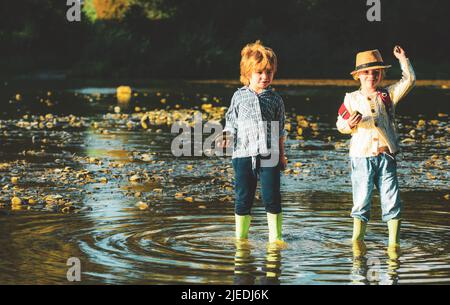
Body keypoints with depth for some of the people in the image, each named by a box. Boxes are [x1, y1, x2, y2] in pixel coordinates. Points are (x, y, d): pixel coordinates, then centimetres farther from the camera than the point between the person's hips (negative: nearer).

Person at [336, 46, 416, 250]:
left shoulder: (388, 95, 9)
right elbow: (340, 124, 7)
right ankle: (357, 242, 8)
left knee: (391, 201, 1)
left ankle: (394, 242, 7)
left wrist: (402, 58, -1)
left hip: (386, 155, 2)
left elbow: (409, 80, 3)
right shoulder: (351, 99, 5)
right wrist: (350, 124, -15)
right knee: (361, 201, -2)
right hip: (362, 156, -2)